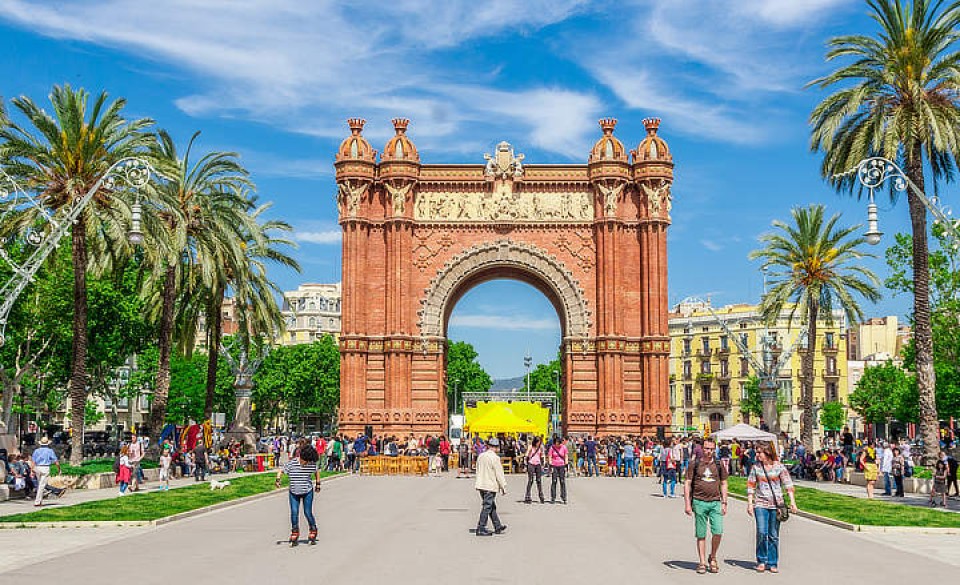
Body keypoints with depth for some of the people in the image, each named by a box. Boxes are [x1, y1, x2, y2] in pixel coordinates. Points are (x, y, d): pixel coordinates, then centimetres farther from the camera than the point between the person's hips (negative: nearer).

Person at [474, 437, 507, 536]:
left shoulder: (481, 456, 9)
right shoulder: (495, 458, -14)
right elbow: (499, 474, -13)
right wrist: (503, 487, -5)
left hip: (481, 485, 8)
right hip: (490, 486, -8)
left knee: (492, 506, 17)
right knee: (487, 507, -2)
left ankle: (498, 527, 27)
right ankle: (481, 529, -1)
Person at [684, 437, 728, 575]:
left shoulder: (719, 464, 7)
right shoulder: (694, 464, 0)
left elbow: (723, 485, 14)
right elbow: (687, 484, 1)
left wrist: (724, 503, 7)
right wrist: (688, 504, -5)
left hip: (715, 502, 1)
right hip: (699, 502, -1)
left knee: (718, 532, -9)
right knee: (701, 535, 4)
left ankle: (713, 557, 14)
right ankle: (702, 562, 14)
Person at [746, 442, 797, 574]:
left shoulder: (779, 467, 1)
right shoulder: (756, 467, 5)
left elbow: (788, 484, 1)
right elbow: (751, 486, 7)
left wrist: (792, 501, -6)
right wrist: (749, 503, 2)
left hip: (776, 504, 0)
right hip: (760, 504, 0)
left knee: (774, 535, 4)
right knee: (761, 532, -10)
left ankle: (772, 563, 14)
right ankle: (761, 561, 6)